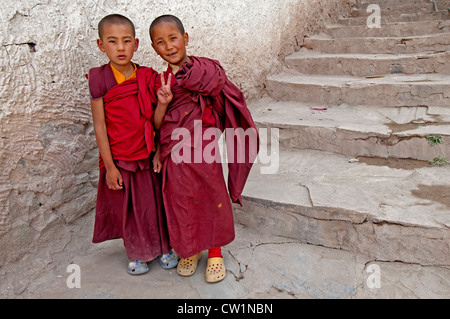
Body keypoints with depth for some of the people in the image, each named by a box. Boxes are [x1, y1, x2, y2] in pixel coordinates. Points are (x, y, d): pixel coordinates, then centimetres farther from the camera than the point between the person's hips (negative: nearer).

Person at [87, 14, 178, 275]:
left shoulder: (148, 77, -3)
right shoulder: (99, 79, -9)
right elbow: (100, 125, -8)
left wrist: (159, 151, -5)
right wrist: (109, 166, -8)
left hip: (148, 155, 2)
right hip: (119, 158, -2)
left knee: (157, 203, 13)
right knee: (127, 209, 13)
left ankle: (164, 247, 36)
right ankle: (137, 254, 36)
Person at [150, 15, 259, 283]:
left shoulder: (206, 69, -4)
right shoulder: (160, 81, 3)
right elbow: (156, 124, 1)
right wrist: (163, 102, -19)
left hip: (204, 150, -2)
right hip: (175, 155, 3)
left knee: (212, 199, 8)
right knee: (182, 202, 12)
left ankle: (215, 252, 30)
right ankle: (190, 250, 36)